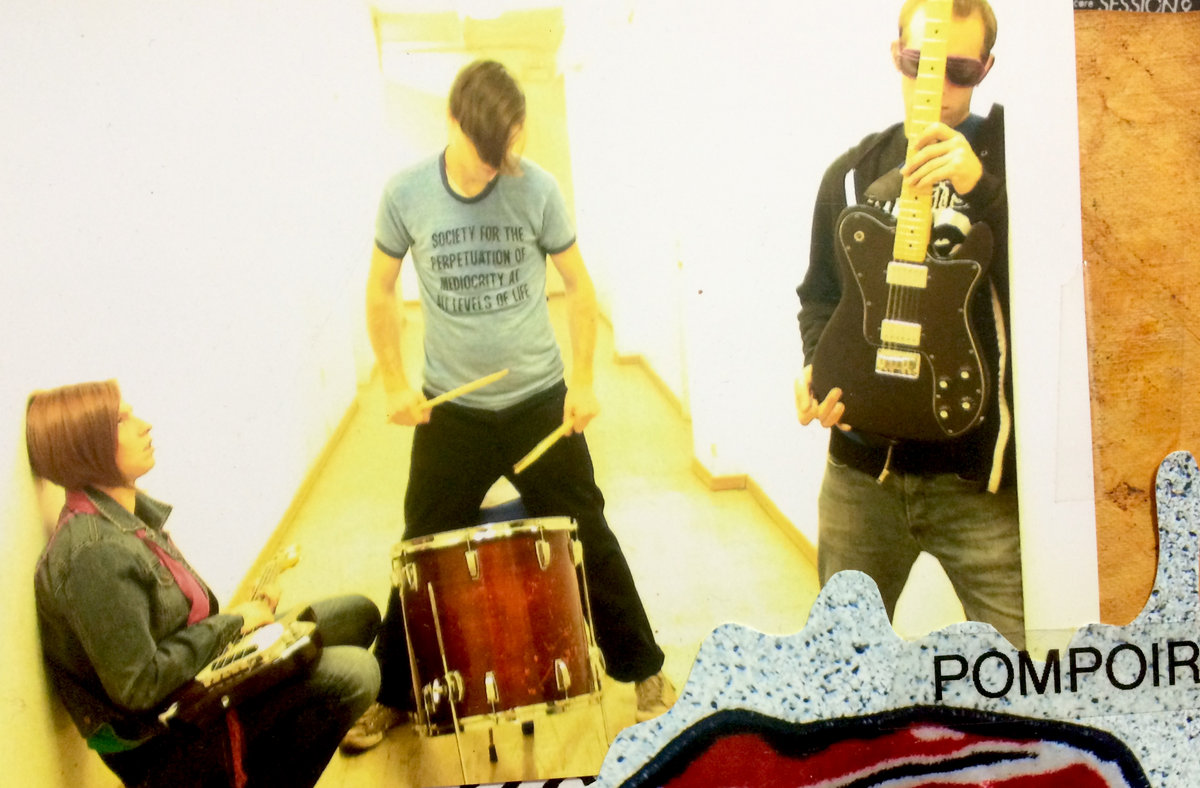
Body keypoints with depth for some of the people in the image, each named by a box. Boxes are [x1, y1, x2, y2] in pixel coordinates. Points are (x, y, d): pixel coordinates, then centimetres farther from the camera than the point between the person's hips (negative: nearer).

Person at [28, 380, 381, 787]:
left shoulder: (133, 510, 2)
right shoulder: (93, 554, -28)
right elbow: (138, 684, -28)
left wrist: (245, 609, -1)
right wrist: (230, 623, -17)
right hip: (164, 741, -10)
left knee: (359, 614, 12)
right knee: (354, 674, -22)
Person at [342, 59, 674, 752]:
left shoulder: (536, 187, -9)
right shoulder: (406, 194, -8)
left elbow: (578, 285, 0)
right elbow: (382, 291, 5)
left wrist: (584, 379, -6)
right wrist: (396, 383, -3)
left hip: (540, 402, -1)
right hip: (450, 411, 1)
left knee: (589, 538, 8)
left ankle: (646, 671, 26)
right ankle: (395, 697, 28)